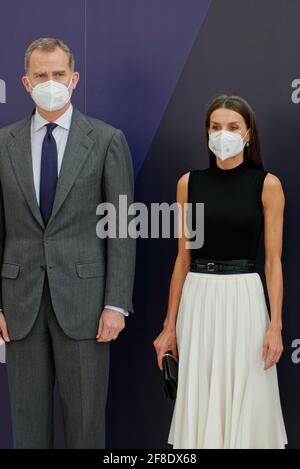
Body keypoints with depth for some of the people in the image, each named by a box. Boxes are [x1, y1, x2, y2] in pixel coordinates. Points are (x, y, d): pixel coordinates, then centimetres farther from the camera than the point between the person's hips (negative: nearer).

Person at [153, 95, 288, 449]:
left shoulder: (267, 184, -3)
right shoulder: (189, 182, 5)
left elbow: (273, 261, -3)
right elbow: (183, 258, 7)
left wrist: (275, 325, -11)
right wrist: (170, 325, 5)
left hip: (243, 298, -2)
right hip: (197, 299, 3)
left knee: (243, 401, 4)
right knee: (198, 403, 9)